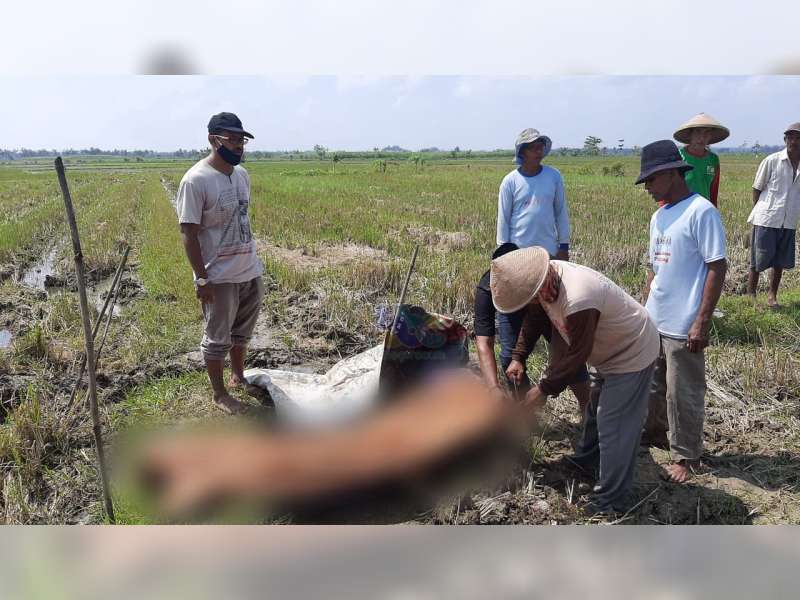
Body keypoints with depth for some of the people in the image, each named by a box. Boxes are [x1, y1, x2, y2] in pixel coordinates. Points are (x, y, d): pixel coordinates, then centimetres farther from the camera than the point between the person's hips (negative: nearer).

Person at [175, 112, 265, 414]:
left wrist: (251, 260, 16)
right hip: (220, 277, -7)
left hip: (251, 271, 7)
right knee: (217, 339, 9)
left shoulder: (242, 174, 5)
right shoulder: (196, 180, -18)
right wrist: (202, 278, -17)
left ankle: (238, 377, 40)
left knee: (242, 332, 21)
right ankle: (219, 393, 24)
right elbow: (188, 233, -17)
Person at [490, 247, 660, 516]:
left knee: (614, 427, -4)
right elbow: (534, 320, 2)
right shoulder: (545, 279, -14)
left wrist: (544, 389, -19)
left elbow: (576, 355, -30)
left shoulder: (578, 300, -41)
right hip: (610, 350, 10)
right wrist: (518, 357, -3)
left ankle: (610, 501, 9)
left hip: (631, 355, -10)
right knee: (595, 410, 26)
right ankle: (584, 462, 47)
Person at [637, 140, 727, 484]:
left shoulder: (701, 212, -13)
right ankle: (653, 433, 40)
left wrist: (702, 322, -18)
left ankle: (685, 457, 21)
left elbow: (717, 268, -16)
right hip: (653, 323, 8)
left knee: (683, 395, 4)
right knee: (652, 385, 20)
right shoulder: (659, 217, 11)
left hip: (682, 327, -8)